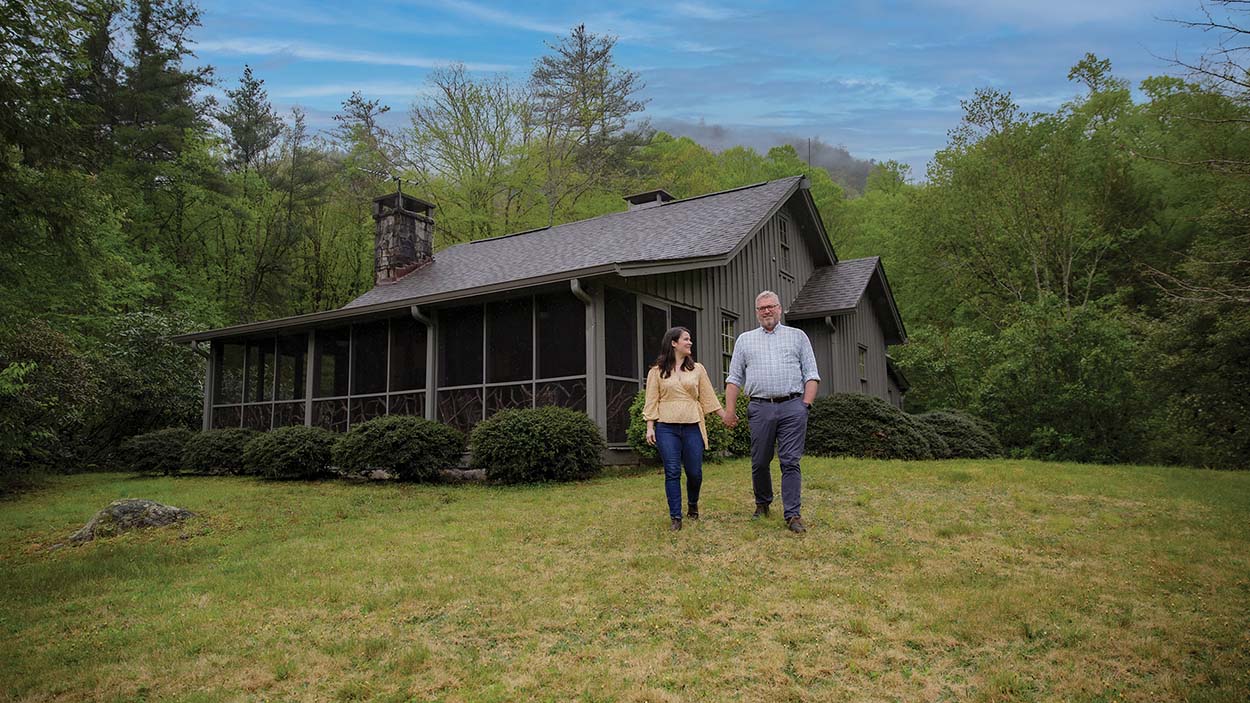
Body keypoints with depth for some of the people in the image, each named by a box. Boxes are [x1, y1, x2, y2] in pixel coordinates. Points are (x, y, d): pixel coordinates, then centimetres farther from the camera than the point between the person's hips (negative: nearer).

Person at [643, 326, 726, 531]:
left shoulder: (697, 369, 12)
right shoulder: (657, 371, 6)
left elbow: (708, 397, 13)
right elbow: (651, 402, 3)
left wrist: (725, 416, 7)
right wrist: (650, 427, -4)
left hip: (692, 426, 2)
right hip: (666, 427, -2)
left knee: (695, 472, 3)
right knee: (672, 473, -4)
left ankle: (693, 506, 31)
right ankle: (675, 518, 5)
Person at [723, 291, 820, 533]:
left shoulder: (798, 336, 14)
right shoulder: (745, 340, 16)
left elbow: (811, 374, 9)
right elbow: (734, 378, 12)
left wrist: (806, 404, -4)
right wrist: (729, 409, 2)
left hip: (792, 406, -1)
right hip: (760, 408, 2)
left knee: (790, 462, -5)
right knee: (759, 463, 6)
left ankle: (793, 515, -2)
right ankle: (762, 504, 26)